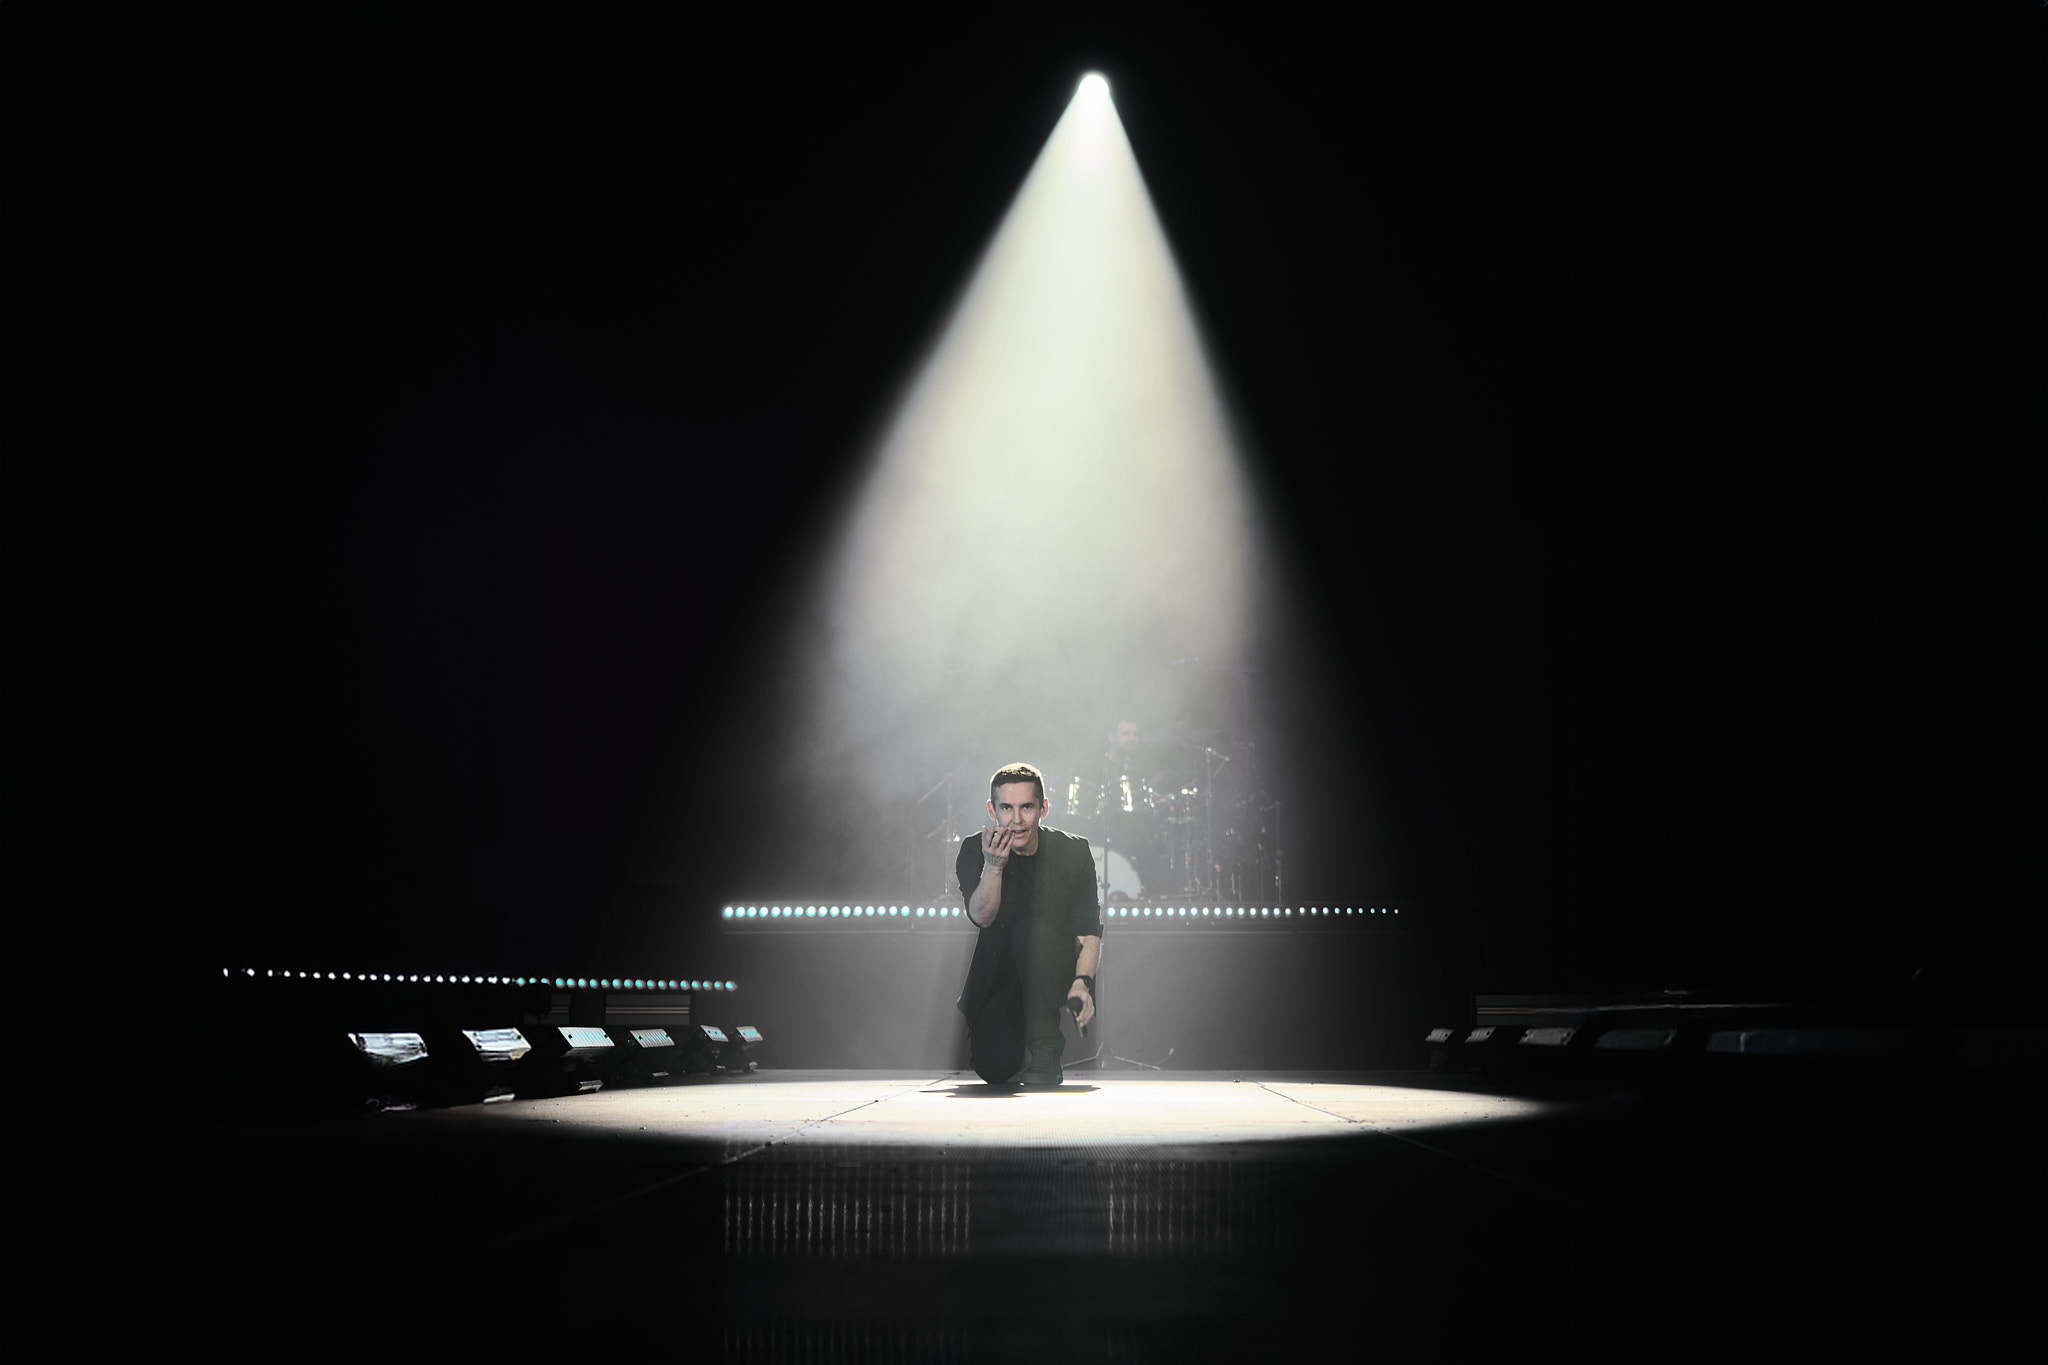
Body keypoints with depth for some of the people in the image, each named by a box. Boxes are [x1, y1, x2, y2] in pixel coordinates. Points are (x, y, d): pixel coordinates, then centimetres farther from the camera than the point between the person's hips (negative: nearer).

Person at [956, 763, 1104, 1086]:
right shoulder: (974, 850, -4)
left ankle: (1044, 1052, -27)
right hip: (997, 982, 1)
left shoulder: (1073, 851, -3)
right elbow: (982, 917, -18)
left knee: (1037, 929, -33)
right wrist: (994, 866, -35)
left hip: (1053, 977, -1)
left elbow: (1089, 930, -5)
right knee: (995, 1068, -23)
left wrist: (1083, 981, -23)